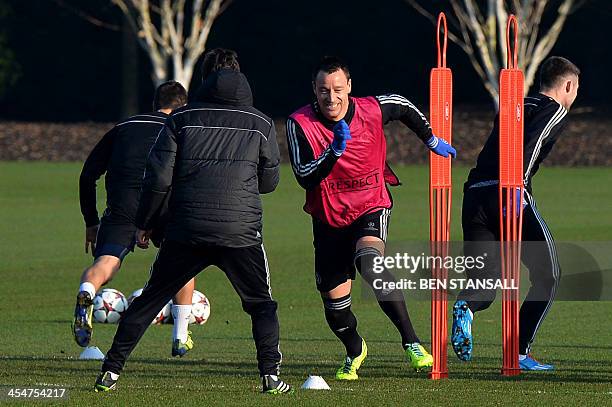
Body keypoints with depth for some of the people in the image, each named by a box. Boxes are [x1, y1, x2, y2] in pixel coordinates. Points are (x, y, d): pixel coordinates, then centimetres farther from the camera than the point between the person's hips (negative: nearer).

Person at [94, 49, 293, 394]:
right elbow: (269, 181, 16)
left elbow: (159, 176, 3)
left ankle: (111, 370, 8)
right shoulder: (262, 125, 8)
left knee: (150, 300, 11)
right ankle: (271, 375, 0)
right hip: (241, 231, -1)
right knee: (261, 304, 14)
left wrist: (144, 223, 12)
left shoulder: (181, 120, 9)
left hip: (186, 230, 1)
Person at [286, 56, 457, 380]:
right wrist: (335, 150, -40)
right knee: (333, 299, 4)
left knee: (369, 263, -33)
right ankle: (354, 352, 37)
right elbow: (305, 179, -27)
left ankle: (411, 342, -27)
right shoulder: (300, 123, -18)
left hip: (371, 209, -2)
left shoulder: (372, 110, -13)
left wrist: (431, 140, 22)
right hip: (328, 217, 2)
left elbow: (406, 107, 11)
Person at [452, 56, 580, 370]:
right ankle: (519, 352, -1)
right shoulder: (555, 110, 6)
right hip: (510, 197, -7)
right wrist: (516, 184, -24)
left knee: (484, 284, 8)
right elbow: (529, 141, -13)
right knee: (547, 275, 8)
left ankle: (465, 307, -28)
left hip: (474, 195, 7)